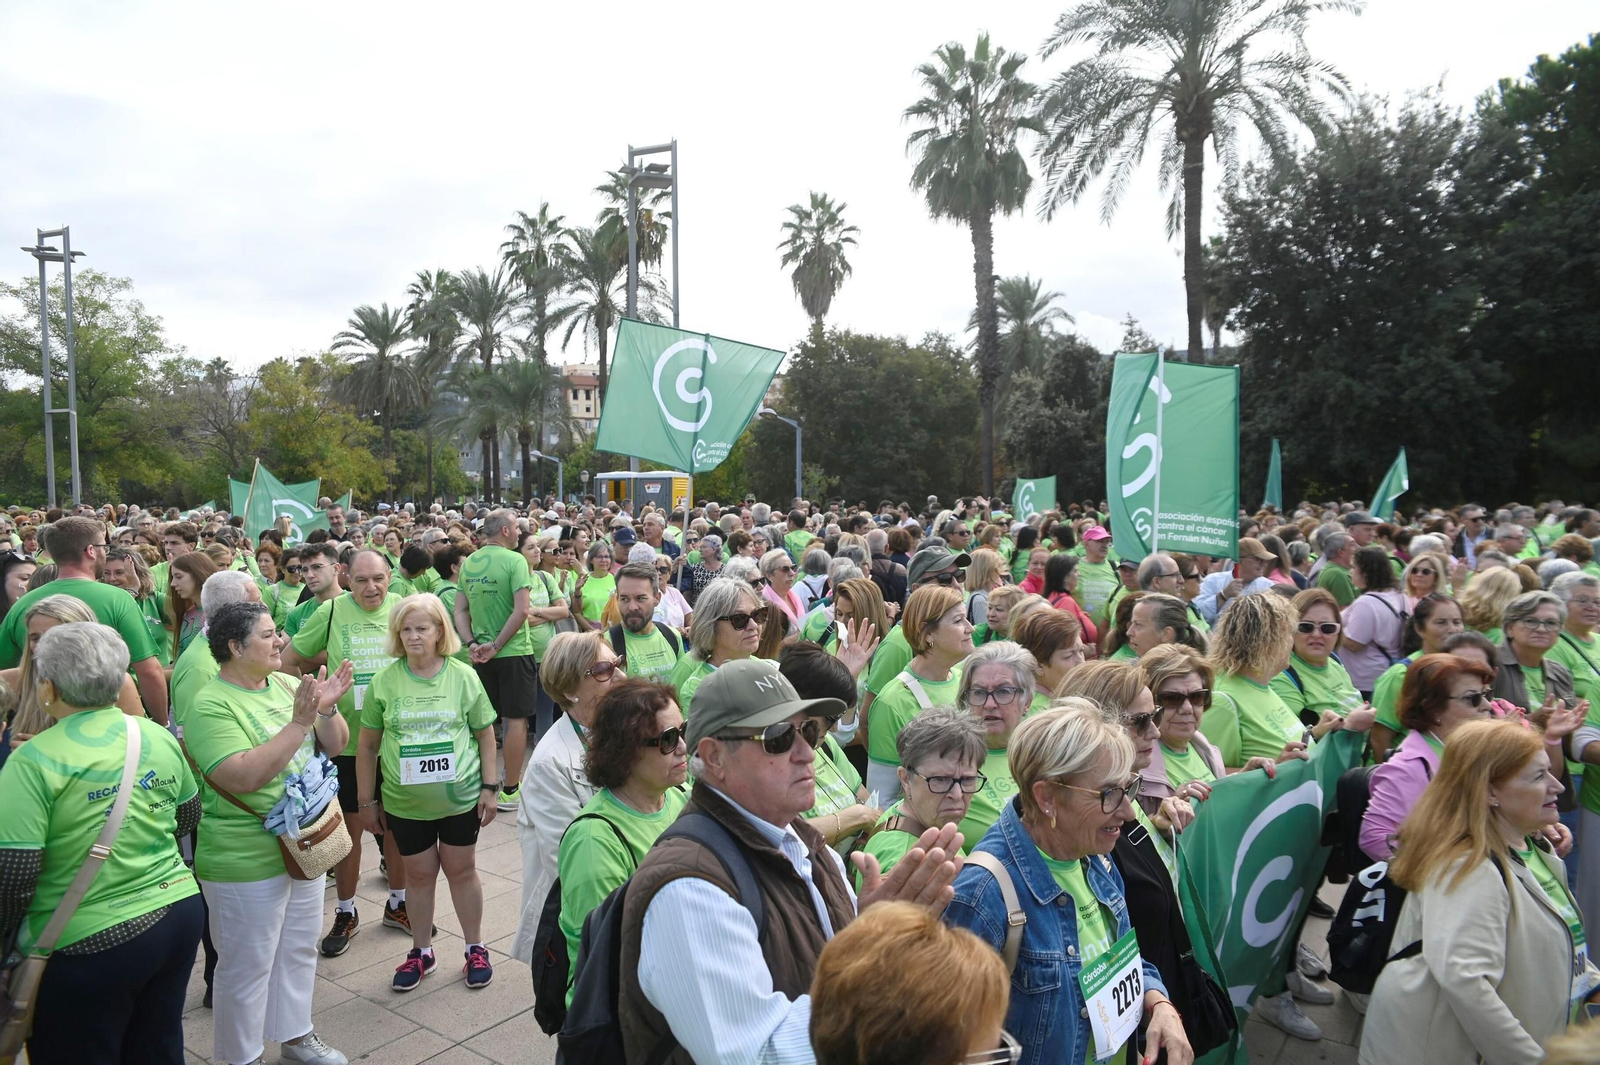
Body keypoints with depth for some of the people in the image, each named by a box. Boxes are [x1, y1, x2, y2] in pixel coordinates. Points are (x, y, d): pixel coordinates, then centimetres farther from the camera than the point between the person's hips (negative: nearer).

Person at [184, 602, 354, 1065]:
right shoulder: (211, 707, -18)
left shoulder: (285, 684, 2)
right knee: (248, 964, 9)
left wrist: (327, 708, -15)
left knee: (299, 948, 21)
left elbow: (335, 745, 4)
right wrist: (300, 721, -30)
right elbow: (243, 778, -29)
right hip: (246, 861, -7)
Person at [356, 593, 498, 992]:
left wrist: (490, 787, -1)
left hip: (461, 796, -1)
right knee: (419, 872, 13)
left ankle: (475, 948, 28)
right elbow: (367, 745, 3)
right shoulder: (384, 681, -4)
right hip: (405, 801, 1)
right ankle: (421, 952, 32)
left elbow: (485, 735, 2)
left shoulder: (463, 676, -5)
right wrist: (366, 801, 5)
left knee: (461, 869, 11)